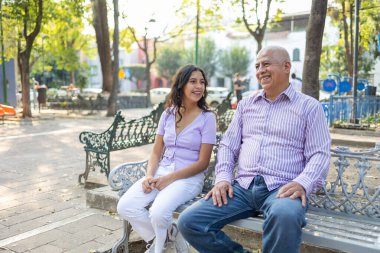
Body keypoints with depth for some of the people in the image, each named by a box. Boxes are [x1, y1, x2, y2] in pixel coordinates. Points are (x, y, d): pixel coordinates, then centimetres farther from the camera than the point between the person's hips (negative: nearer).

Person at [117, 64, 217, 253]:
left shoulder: (207, 117, -5)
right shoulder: (168, 114, 9)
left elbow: (202, 162, -9)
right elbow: (156, 152, 10)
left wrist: (170, 178, -16)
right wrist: (149, 175, -9)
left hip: (189, 177, -5)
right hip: (161, 172, 5)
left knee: (158, 212, -30)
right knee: (125, 206, -16)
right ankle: (168, 234, 5)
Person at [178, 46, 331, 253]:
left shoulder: (309, 106, 7)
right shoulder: (246, 104, 19)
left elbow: (320, 154, -1)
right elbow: (228, 145, 16)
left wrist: (302, 183, -20)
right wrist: (223, 178, -1)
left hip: (281, 189, -3)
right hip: (242, 187, 4)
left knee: (285, 216, -40)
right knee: (189, 222, -15)